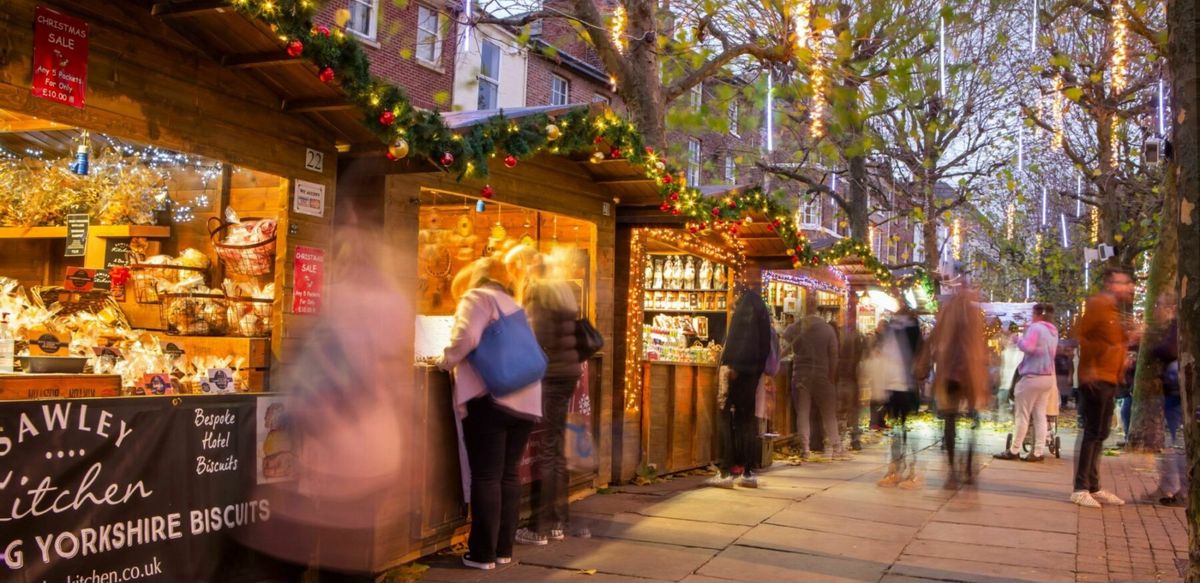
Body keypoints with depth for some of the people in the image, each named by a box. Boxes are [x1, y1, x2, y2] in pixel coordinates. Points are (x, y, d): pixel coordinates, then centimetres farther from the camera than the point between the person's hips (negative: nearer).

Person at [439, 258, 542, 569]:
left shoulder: (477, 297, 3)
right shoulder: (513, 306, 23)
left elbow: (466, 337, -14)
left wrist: (447, 361, 2)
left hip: (490, 397, -7)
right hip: (525, 399, 7)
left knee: (486, 477, -2)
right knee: (509, 475, 10)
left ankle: (483, 553, 3)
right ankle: (504, 549, 15)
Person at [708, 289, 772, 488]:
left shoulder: (745, 304, -6)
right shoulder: (761, 310, 17)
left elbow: (737, 337, -17)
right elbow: (765, 345, 14)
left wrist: (730, 364, -21)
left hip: (738, 368, -8)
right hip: (754, 369, 8)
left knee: (727, 418, -4)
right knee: (747, 419, 10)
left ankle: (726, 471, -7)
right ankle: (749, 472, 10)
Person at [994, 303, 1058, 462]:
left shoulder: (1035, 327, -11)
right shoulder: (1053, 331, 16)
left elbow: (1027, 347, -21)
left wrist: (1019, 341, -4)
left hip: (1033, 376, -8)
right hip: (1048, 377, 8)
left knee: (1022, 415, -3)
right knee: (1040, 415, 6)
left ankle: (1014, 451, 1)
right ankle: (1038, 452, 2)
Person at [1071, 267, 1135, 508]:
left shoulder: (1113, 310, 18)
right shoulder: (1098, 304, -9)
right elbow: (1080, 334, -16)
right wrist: (1089, 368, -18)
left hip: (1109, 380, 9)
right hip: (1096, 379, -9)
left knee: (1100, 434, 12)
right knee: (1092, 433, -9)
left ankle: (1093, 487, 18)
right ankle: (1080, 489, -6)